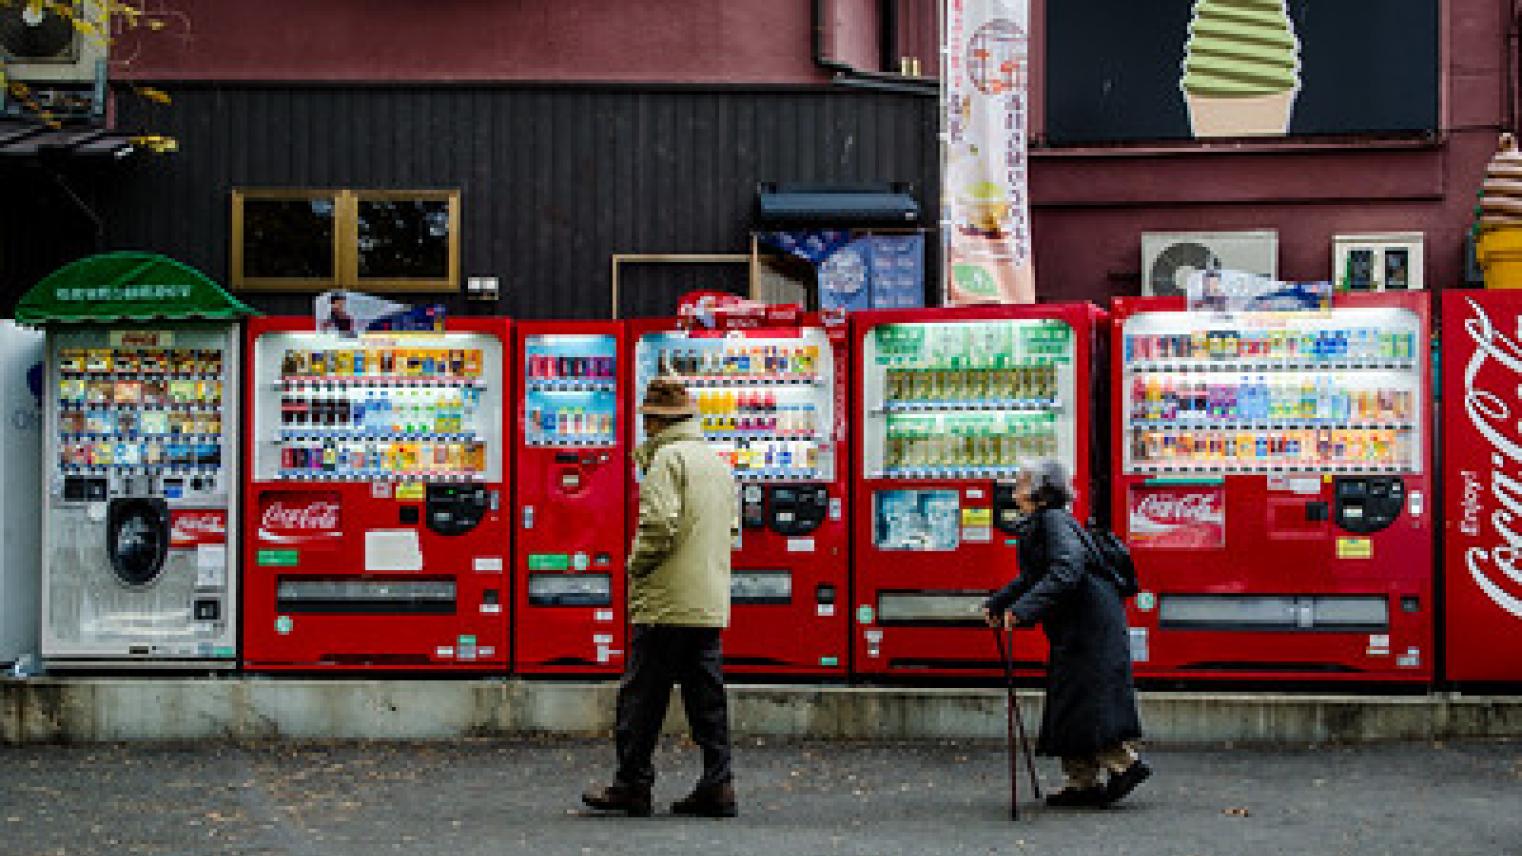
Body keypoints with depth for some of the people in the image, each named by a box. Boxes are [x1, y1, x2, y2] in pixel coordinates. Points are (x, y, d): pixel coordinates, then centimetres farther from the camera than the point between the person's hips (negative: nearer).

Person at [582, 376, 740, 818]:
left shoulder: (667, 458, -10)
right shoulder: (718, 462, 17)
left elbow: (659, 525, -20)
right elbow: (731, 525, 21)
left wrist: (635, 567, -6)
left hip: (667, 602, -8)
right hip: (711, 603, 8)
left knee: (642, 694, 0)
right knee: (707, 694, 9)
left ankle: (632, 784, 4)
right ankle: (717, 785, 7)